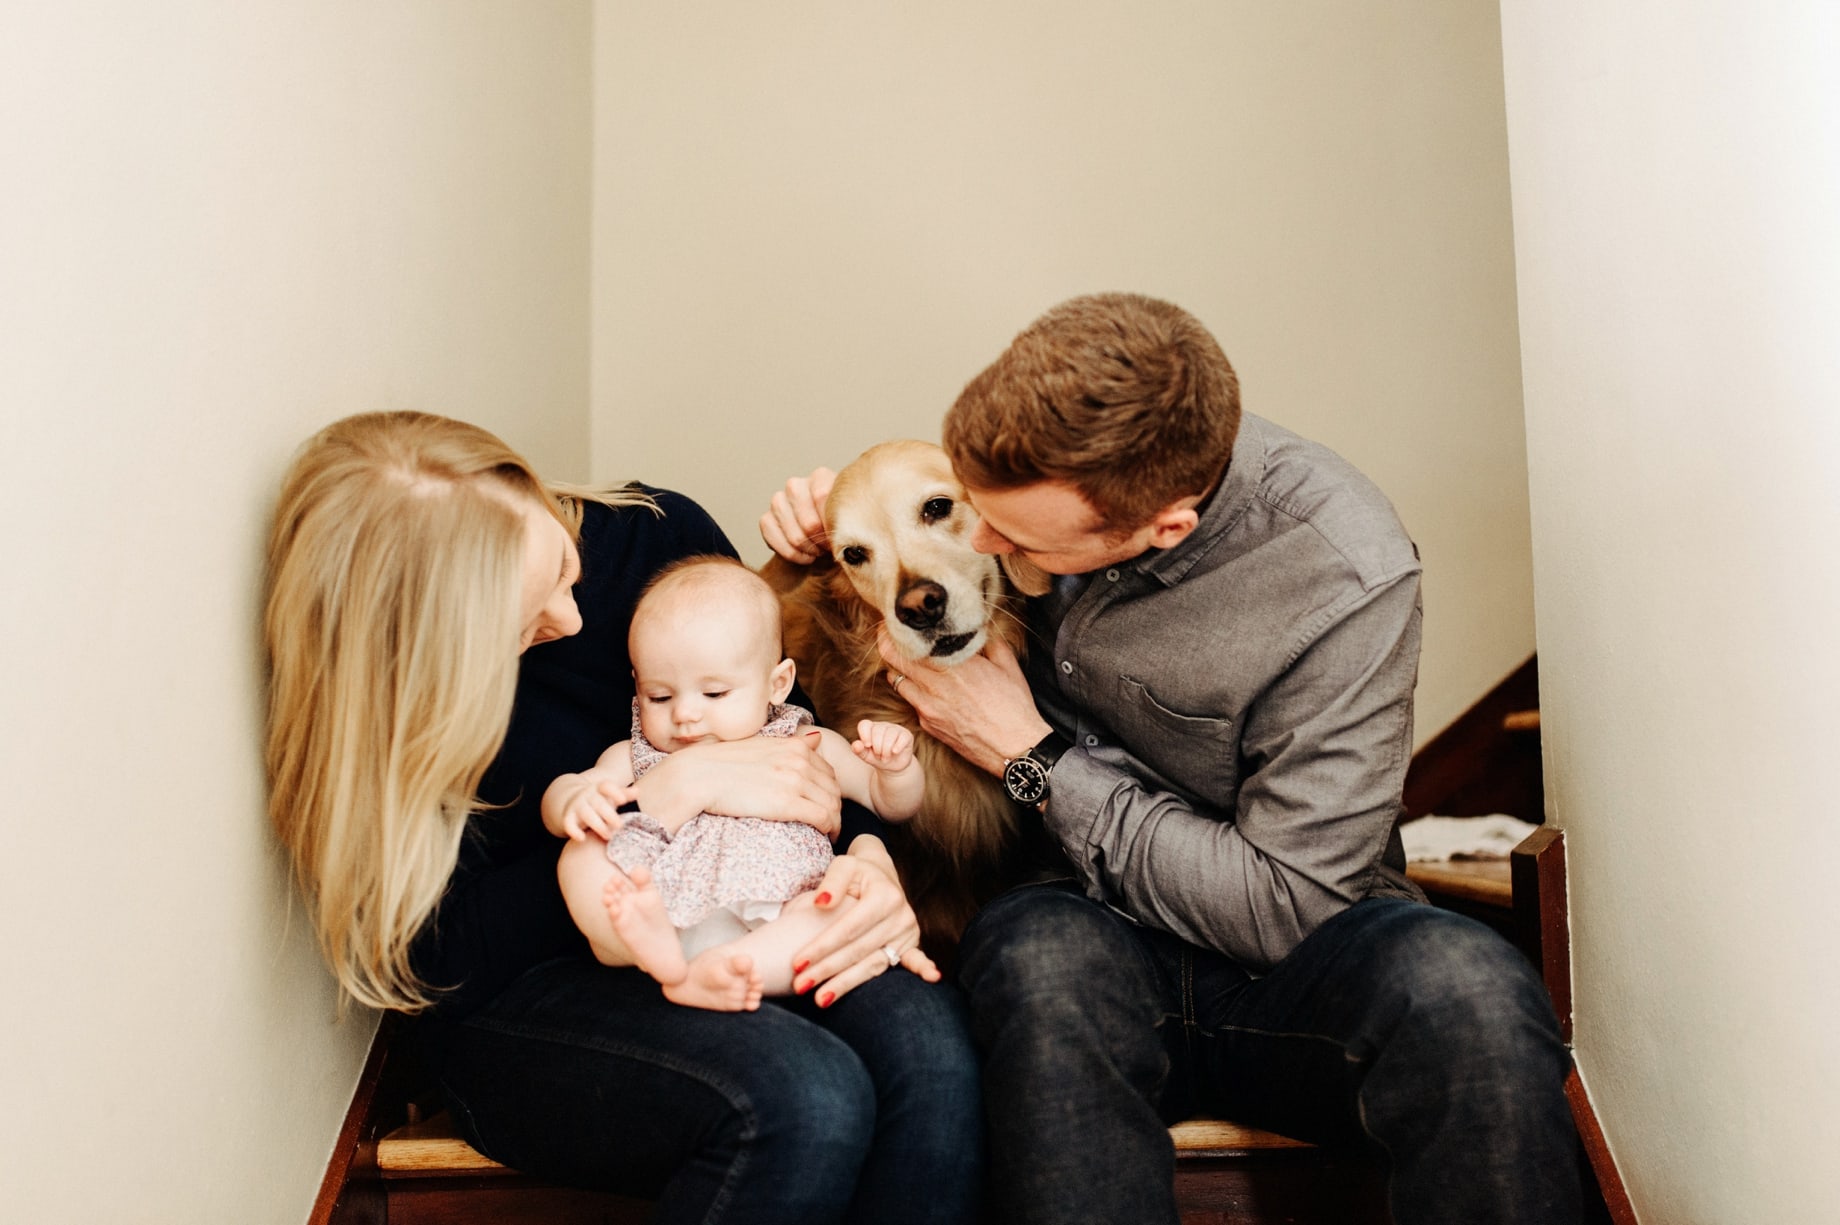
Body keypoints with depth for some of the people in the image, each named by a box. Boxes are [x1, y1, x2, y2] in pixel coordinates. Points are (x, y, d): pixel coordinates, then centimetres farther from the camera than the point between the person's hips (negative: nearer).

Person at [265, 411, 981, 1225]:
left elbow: (801, 730, 6)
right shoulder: (374, 711, -14)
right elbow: (444, 969, -15)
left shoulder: (655, 537, -6)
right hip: (519, 998, -3)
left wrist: (868, 854, -16)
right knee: (808, 1096, -31)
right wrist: (674, 791, -19)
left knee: (929, 1041, -28)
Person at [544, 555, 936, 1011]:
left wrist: (896, 766, -1)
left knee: (850, 904, -28)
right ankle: (649, 944, -45)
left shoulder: (806, 750, 20)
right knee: (582, 853, -18)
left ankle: (718, 971, -46)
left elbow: (894, 804, 23)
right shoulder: (636, 758, 22)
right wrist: (575, 801, -15)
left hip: (769, 925, -1)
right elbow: (555, 802, 10)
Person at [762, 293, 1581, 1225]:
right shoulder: (1041, 457, -7)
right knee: (1039, 958, -35)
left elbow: (1286, 907, -18)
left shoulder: (1345, 578, -20)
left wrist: (1034, 759, -18)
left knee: (1465, 989, -36)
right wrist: (834, 531, -6)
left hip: (1279, 956, -2)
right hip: (1076, 929, 3)